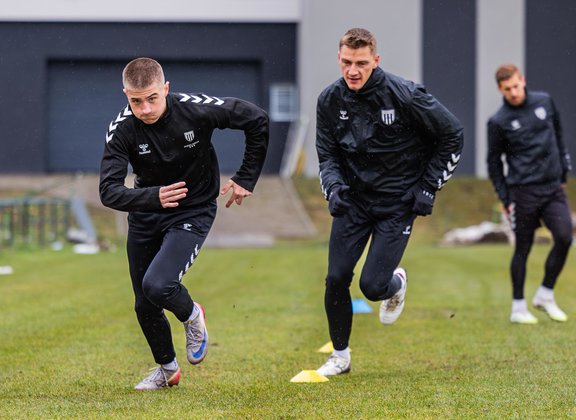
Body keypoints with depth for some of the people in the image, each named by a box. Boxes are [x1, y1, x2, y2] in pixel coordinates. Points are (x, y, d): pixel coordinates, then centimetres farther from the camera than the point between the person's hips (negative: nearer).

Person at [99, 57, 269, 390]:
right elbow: (109, 191, -26)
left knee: (157, 285, -25)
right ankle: (167, 369, 36)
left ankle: (192, 315, 11)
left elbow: (257, 119, -11)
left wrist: (246, 179, -8)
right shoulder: (122, 130, -19)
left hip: (193, 213, -3)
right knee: (144, 306, 9)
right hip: (145, 216, 3)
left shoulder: (195, 109, -23)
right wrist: (153, 197, -44)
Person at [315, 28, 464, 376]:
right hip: (353, 199, 4)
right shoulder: (330, 100, -5)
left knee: (372, 286, -10)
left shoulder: (405, 95, -17)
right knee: (337, 279, -3)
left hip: (398, 203, -4)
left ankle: (396, 283, 28)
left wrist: (429, 187, -6)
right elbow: (327, 154, 6)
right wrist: (333, 186, -14)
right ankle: (341, 355, 17)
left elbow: (454, 135, -6)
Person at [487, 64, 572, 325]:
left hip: (553, 187, 4)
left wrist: (564, 173, 16)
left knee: (564, 237, -11)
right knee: (523, 249, 1)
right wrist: (504, 199, -1)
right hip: (523, 191, -3)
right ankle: (518, 308, 12)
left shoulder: (544, 102, 7)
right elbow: (494, 162, 2)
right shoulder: (499, 122, -4)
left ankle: (545, 295, 6)